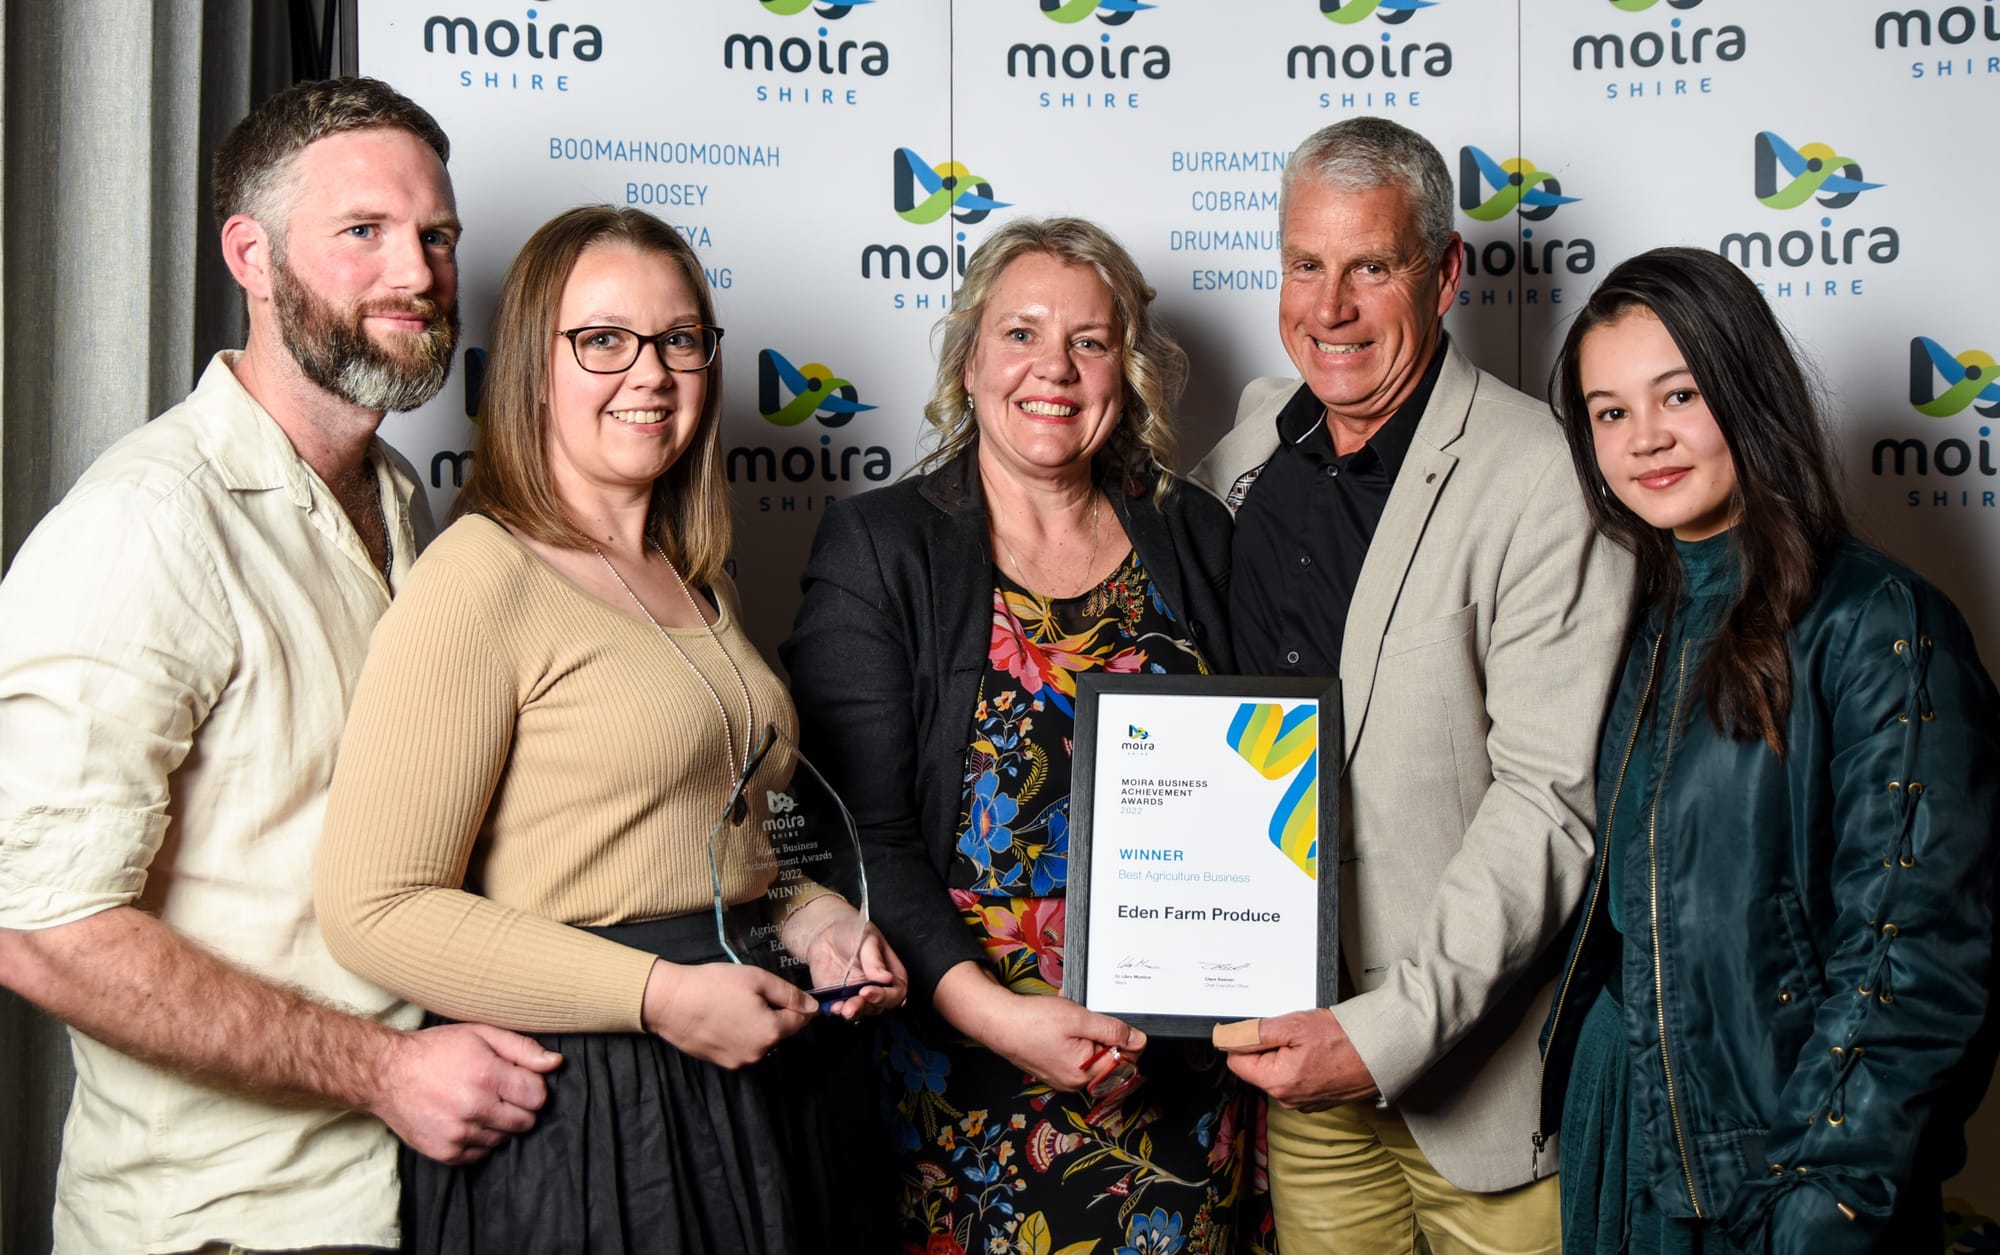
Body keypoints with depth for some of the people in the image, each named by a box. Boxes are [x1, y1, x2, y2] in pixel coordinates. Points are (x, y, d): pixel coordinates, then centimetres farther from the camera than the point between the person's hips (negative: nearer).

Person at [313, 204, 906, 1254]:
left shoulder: (701, 587, 14)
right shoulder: (480, 578, -13)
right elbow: (377, 906, -19)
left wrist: (809, 918, 6)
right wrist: (658, 996, -19)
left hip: (730, 1079, 8)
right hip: (565, 1105, -7)